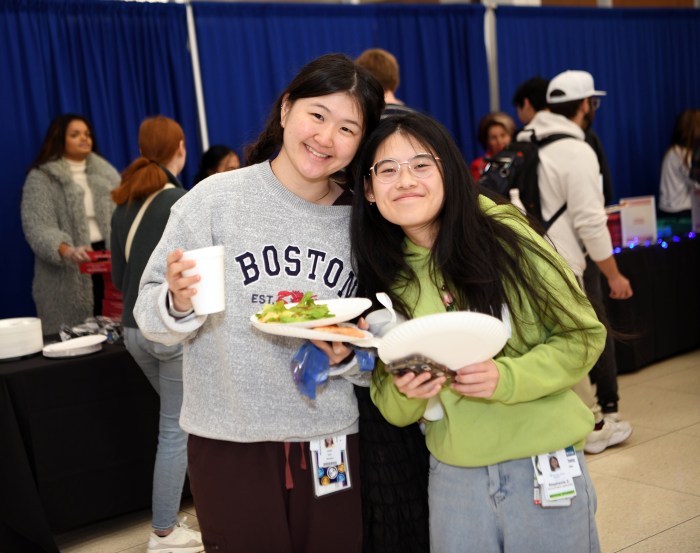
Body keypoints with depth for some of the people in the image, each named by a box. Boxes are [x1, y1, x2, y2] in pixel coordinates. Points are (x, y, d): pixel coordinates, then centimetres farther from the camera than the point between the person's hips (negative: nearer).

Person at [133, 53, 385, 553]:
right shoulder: (215, 199, -8)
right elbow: (151, 318, -4)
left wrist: (348, 353, -10)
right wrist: (178, 304, -25)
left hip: (331, 442, 3)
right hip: (229, 442, -2)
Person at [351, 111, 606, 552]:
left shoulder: (507, 239, -11)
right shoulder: (384, 277, -1)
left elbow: (583, 336, -5)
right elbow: (391, 407, 4)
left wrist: (507, 377, -21)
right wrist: (406, 393, -19)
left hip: (544, 463, -2)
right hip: (452, 475, 3)